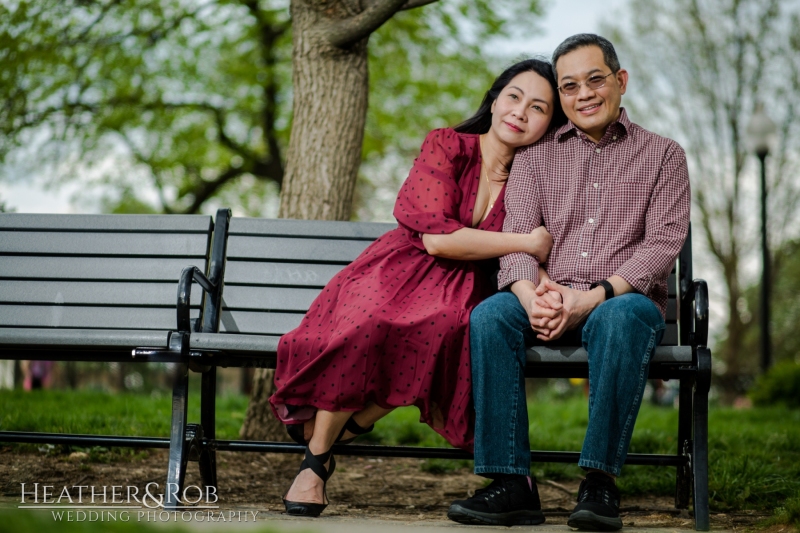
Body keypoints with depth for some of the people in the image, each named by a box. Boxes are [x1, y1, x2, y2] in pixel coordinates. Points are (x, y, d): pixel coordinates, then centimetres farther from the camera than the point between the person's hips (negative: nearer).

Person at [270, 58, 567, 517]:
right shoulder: (447, 146, -5)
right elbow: (437, 237, -17)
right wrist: (526, 243, -15)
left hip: (460, 293, 2)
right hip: (400, 271, -2)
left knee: (453, 324, -37)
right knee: (367, 325, -38)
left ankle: (338, 424, -19)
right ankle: (316, 461, -17)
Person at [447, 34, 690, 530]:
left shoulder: (663, 155, 11)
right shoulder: (535, 156, 18)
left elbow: (663, 243, -2)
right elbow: (517, 236, 4)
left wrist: (596, 296, -19)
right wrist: (532, 297, -20)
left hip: (624, 299, -2)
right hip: (548, 303, 2)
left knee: (622, 316, -38)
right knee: (490, 314, -30)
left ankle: (601, 481, -33)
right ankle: (512, 484, -30)